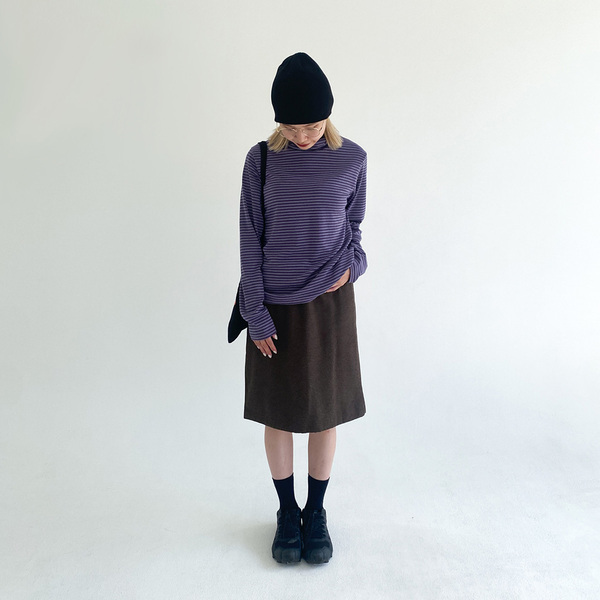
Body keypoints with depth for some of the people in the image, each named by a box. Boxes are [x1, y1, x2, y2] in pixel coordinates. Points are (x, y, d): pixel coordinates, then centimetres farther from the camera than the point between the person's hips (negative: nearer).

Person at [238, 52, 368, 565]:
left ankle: (316, 512, 32)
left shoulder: (352, 159, -2)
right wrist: (256, 315, -6)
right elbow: (250, 240, -3)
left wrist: (348, 263, -11)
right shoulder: (261, 160, -4)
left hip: (329, 302, 1)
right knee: (277, 411, 10)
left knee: (326, 409, 10)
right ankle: (287, 512, 33)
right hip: (275, 304, 0)